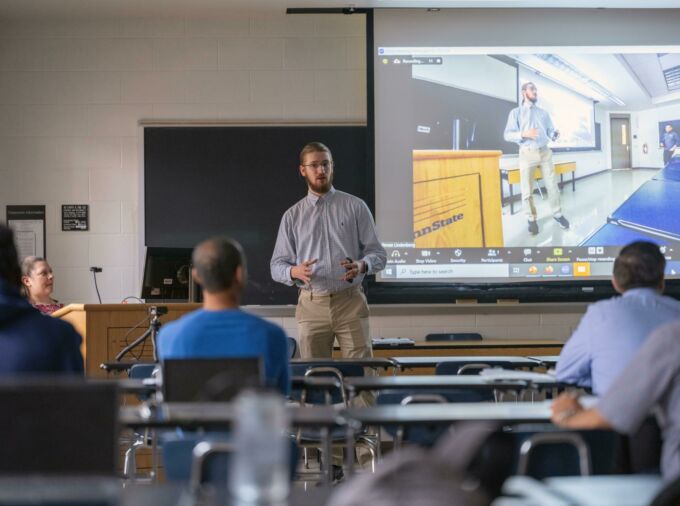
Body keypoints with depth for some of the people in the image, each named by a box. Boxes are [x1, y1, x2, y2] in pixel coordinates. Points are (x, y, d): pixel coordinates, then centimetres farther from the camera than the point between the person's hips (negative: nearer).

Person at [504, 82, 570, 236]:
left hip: (545, 152, 3)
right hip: (527, 153, -3)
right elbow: (507, 135, -5)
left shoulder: (544, 113, 16)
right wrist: (523, 134, -21)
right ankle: (531, 219, 8)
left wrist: (555, 134, -12)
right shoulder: (516, 112, 4)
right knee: (527, 190, -1)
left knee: (552, 185, 4)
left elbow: (550, 132, 11)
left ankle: (557, 214, 15)